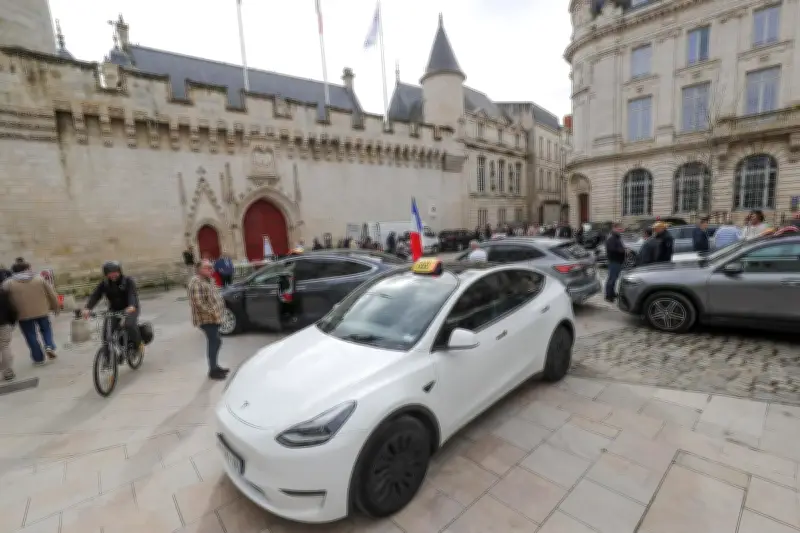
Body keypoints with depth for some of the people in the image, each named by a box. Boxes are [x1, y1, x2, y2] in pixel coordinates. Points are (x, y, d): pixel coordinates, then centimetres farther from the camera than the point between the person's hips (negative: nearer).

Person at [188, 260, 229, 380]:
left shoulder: (208, 280, 14)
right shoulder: (196, 282, -17)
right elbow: (198, 302, -24)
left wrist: (220, 307, 10)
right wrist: (211, 312, -22)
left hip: (213, 318, 10)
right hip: (206, 319, -10)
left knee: (215, 342, 17)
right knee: (215, 342, -6)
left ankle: (215, 366, 30)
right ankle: (213, 371, 4)